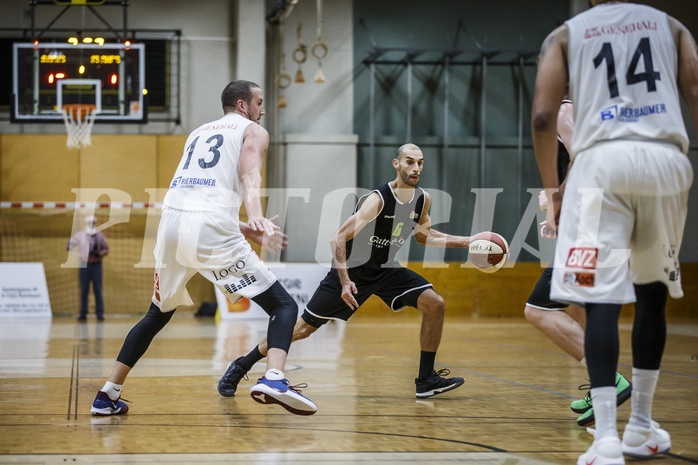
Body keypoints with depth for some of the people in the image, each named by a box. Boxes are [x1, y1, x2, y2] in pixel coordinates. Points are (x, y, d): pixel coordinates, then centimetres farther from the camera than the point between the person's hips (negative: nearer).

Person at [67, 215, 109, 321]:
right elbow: (69, 245, 9)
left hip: (96, 265, -1)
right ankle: (83, 314, 5)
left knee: (97, 290, -2)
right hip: (84, 265, 1)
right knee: (84, 291, 2)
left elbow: (106, 249, 6)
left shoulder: (99, 235, 4)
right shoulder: (80, 235, 5)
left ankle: (100, 314, -1)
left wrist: (99, 254, -14)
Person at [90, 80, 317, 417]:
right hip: (211, 229, -6)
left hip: (172, 221, 6)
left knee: (157, 314, 26)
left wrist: (241, 227, 42)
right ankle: (274, 379, -25)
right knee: (283, 305, 0)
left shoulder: (199, 133, 32)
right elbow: (249, 174, -8)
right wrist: (255, 215, -26)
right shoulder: (253, 131, 14)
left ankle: (108, 395, 22)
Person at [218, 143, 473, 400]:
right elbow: (338, 239, -26)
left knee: (435, 304, -12)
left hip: (386, 269, 6)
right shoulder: (377, 200, -27)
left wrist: (463, 241, 5)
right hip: (351, 269, -6)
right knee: (303, 328, -3)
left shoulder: (422, 199, -6)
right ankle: (240, 366, 13)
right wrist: (345, 282, -33)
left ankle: (426, 379, -2)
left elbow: (423, 235, 15)